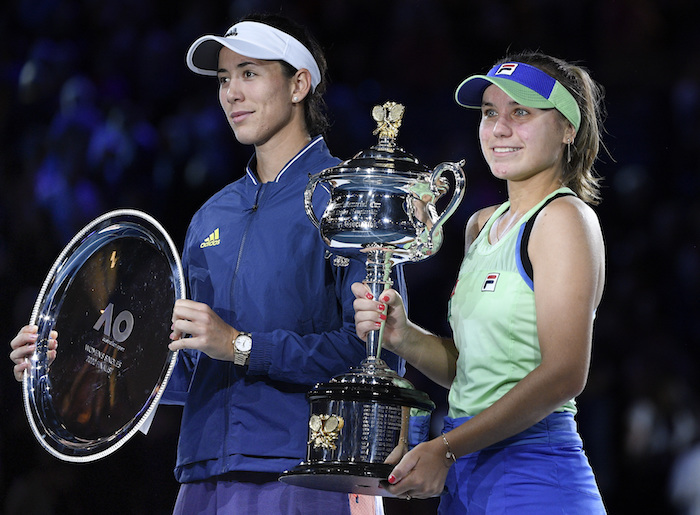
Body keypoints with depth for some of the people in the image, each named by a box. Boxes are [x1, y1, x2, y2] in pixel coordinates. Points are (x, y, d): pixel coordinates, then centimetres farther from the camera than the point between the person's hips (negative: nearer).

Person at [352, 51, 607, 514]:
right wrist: (402, 336, -3)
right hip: (464, 476, 7)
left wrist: (445, 449, -19)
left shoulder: (565, 217, -9)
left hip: (534, 475, -7)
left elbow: (564, 374, -17)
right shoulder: (482, 225, 14)